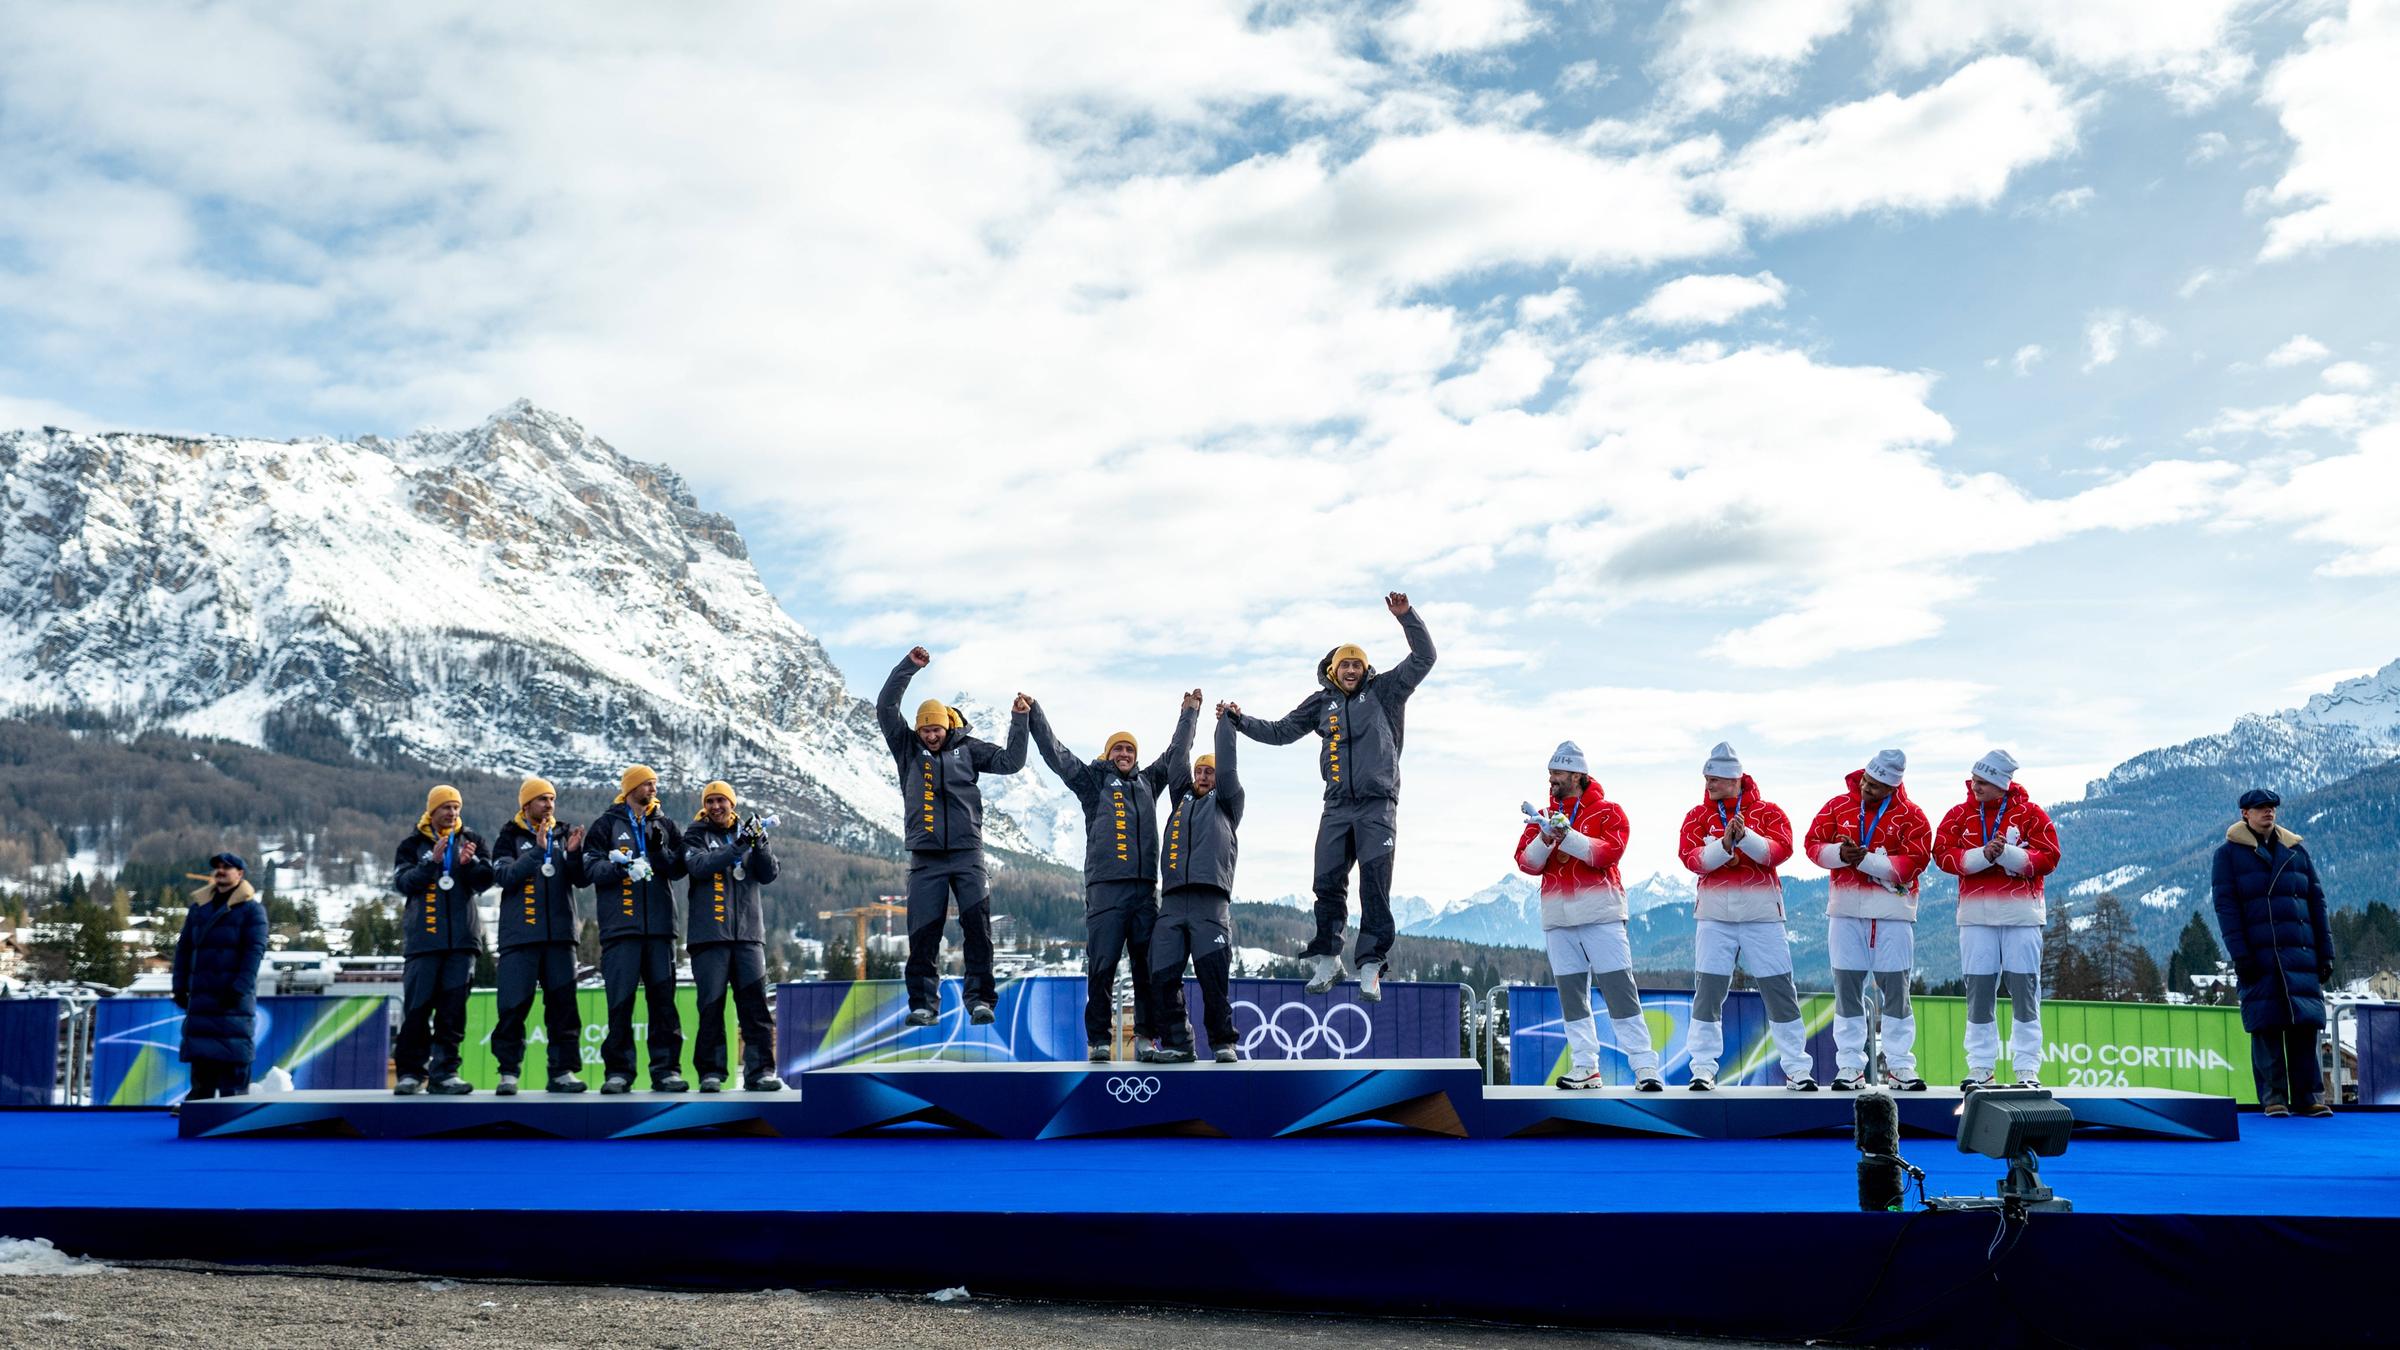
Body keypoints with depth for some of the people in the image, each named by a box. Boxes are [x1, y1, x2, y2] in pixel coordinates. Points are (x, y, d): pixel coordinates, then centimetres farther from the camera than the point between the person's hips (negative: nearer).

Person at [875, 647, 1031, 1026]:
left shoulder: (967, 749, 9)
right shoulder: (908, 748, 9)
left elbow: (1010, 761, 6)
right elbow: (885, 708, -1)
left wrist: (1019, 721, -3)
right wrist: (909, 667, -7)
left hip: (966, 854, 0)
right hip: (925, 857, 0)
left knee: (978, 926, -9)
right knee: (923, 933, -2)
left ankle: (979, 998, -6)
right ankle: (923, 1003, 4)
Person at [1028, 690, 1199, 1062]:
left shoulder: (1148, 782, 22)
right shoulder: (1093, 781, 13)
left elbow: (1176, 753, 32)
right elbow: (1055, 752, 10)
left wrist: (1189, 714, 37)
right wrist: (1032, 712, 7)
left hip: (1145, 888, 3)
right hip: (1104, 888, -3)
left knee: (1149, 965, 0)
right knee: (1101, 966, -6)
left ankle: (1146, 1037, 5)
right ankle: (1098, 1039, 0)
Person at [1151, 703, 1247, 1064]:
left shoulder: (1227, 803, 19)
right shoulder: (1182, 798, 27)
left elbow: (1227, 765, 10)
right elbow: (1176, 760, 23)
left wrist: (1225, 720, 19)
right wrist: (1190, 714, 27)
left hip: (1211, 902, -3)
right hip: (1173, 902, 3)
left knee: (1213, 976, -11)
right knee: (1163, 976, -7)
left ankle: (1224, 1042, 0)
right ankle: (1176, 1043, 2)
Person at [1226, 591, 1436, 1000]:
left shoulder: (1383, 692, 7)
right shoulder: (1322, 702, 14)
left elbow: (1423, 658, 1)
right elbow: (1281, 731, 21)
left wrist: (1406, 616, -9)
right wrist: (1241, 721, 12)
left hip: (1378, 805, -3)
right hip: (1337, 807, 3)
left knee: (1375, 885, -9)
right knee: (1328, 883, 1)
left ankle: (1370, 966, -8)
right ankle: (1327, 957, 13)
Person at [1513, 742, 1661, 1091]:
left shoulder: (1607, 811, 3)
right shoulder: (1545, 817, 15)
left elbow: (1609, 852, -13)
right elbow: (1526, 862, 5)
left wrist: (1567, 835, -21)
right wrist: (1545, 838, -14)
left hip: (1601, 914, -5)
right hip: (1558, 918, 5)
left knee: (1619, 989, -8)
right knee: (1571, 994, 6)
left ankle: (1645, 1066, -7)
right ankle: (1585, 1067, 12)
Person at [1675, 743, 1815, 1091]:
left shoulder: (1768, 812, 3)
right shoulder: (1698, 816, 6)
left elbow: (1780, 851, -12)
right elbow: (1691, 858, -7)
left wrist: (1745, 836, -26)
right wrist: (1724, 845, -22)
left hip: (1762, 912, -1)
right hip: (1715, 912, 1)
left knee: (1779, 990, 2)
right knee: (1708, 990, -1)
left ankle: (1797, 1068, 11)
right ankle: (1703, 1068, 7)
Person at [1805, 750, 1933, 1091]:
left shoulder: (1910, 816, -2)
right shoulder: (1838, 806, 6)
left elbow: (1912, 864, -11)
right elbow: (1814, 843, 5)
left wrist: (1865, 858, -17)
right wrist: (1840, 854, -14)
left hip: (1892, 912, -2)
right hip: (1846, 909, 2)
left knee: (1896, 987, 2)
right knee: (1847, 987, 3)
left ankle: (1899, 1065, 11)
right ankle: (1850, 1066, 9)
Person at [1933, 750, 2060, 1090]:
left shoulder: (2031, 814, 2)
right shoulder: (1959, 815, 7)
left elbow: (2048, 858, -5)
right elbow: (1943, 854, -2)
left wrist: (2007, 853, -18)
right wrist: (1983, 855, -16)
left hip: (2021, 912, -2)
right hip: (1976, 914, 2)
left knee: (2024, 989, -1)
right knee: (1979, 991, 3)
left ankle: (2027, 1069, 4)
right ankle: (1981, 1068, 9)